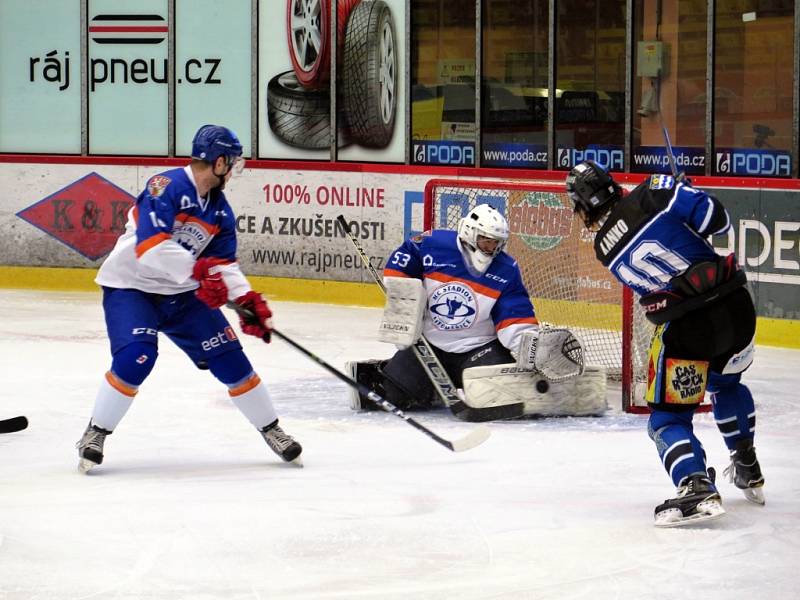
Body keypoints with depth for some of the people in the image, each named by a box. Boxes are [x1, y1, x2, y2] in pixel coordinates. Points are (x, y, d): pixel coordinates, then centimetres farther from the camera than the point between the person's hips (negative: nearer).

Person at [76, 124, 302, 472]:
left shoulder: (220, 210, 3)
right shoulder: (166, 188, -23)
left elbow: (223, 264, 4)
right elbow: (151, 246, -33)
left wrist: (247, 300, -13)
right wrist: (199, 269, -39)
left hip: (181, 292, 7)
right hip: (130, 286, -7)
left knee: (228, 356, 1)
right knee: (136, 357, -27)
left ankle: (271, 429, 16)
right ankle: (95, 434, -9)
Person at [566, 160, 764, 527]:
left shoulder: (605, 250, 7)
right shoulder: (655, 193, -1)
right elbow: (717, 219, -6)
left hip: (686, 328, -3)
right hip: (736, 304, 3)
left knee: (668, 417, 8)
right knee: (726, 383, 32)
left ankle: (697, 487, -17)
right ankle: (748, 472, 41)